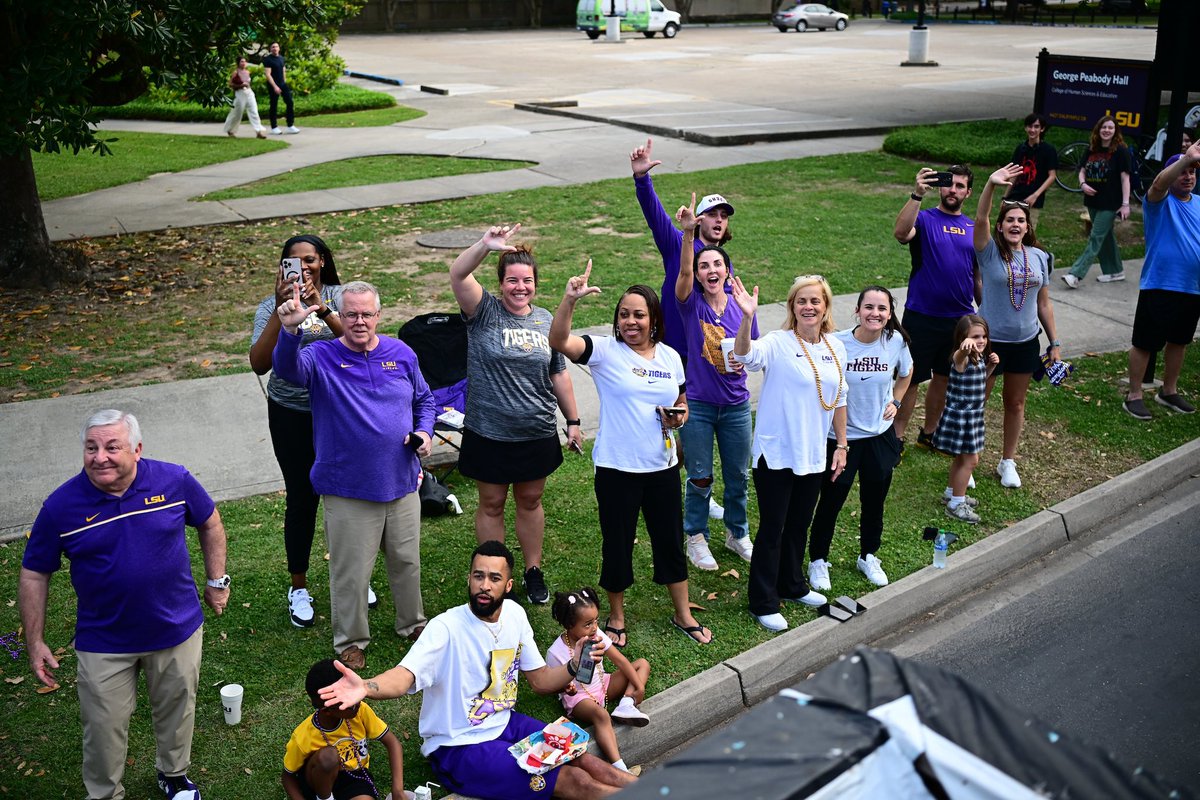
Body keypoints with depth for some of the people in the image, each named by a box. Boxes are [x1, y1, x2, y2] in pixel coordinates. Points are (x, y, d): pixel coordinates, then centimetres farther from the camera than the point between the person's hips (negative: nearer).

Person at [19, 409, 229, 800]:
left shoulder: (175, 480, -14)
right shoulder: (62, 505, -16)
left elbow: (210, 524, 4)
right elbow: (34, 574, -4)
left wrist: (216, 581, 5)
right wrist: (34, 642, -4)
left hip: (178, 630, 1)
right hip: (104, 644, -1)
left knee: (176, 712, 21)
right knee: (104, 730, 10)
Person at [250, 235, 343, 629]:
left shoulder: (339, 297, -3)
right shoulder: (272, 306, -5)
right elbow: (259, 363, -18)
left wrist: (323, 310, -34)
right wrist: (281, 311, -27)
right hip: (291, 415, -1)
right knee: (301, 498, 6)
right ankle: (299, 588, 25)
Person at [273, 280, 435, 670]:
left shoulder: (401, 354, 2)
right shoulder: (322, 357, -10)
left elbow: (424, 399, 16)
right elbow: (287, 368, -32)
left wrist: (424, 432, -3)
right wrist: (289, 331, -52)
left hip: (401, 484, 4)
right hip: (348, 491, -3)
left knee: (407, 561, 19)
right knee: (351, 572, 8)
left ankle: (413, 623, 41)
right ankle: (350, 640, 29)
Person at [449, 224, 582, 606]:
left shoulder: (546, 321, 5)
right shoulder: (484, 312, -8)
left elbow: (559, 374, 11)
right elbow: (457, 275, -26)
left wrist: (573, 420, 12)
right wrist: (485, 245, -42)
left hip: (538, 433, 3)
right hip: (489, 434, -3)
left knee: (530, 502, 16)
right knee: (491, 504, 10)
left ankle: (534, 572, 31)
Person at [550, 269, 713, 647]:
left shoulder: (670, 357, 3)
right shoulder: (605, 351, -10)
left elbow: (682, 404, 16)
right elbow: (558, 341, -27)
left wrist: (678, 416, -8)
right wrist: (569, 299, -43)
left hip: (662, 466, 4)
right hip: (617, 468, -3)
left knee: (670, 540, 15)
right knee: (617, 542, 10)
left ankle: (683, 614, 33)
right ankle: (616, 618, 31)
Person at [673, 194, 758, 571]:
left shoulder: (742, 307, -2)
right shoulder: (692, 303, -10)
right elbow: (683, 270, -30)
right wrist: (688, 232, -44)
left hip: (736, 405, 3)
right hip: (697, 405, -2)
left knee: (738, 476, 15)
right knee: (700, 479, 8)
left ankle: (737, 533, 37)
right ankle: (696, 537, 29)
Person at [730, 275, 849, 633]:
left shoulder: (835, 348, 4)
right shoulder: (778, 344, -14)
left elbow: (839, 399, 13)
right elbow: (745, 355, -35)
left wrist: (842, 445, 14)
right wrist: (747, 318, -52)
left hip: (813, 455, 5)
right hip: (776, 454, -5)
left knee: (799, 525, 20)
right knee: (772, 529, 4)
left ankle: (792, 585, 40)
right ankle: (763, 603, 17)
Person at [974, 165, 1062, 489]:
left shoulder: (1039, 257, 1)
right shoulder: (990, 251, -9)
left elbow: (1044, 304, 8)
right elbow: (980, 219, -28)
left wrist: (1055, 343, 9)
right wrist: (991, 186, -43)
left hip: (1026, 343, 4)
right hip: (989, 340, -4)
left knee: (1016, 404, 15)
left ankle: (1008, 462, 31)